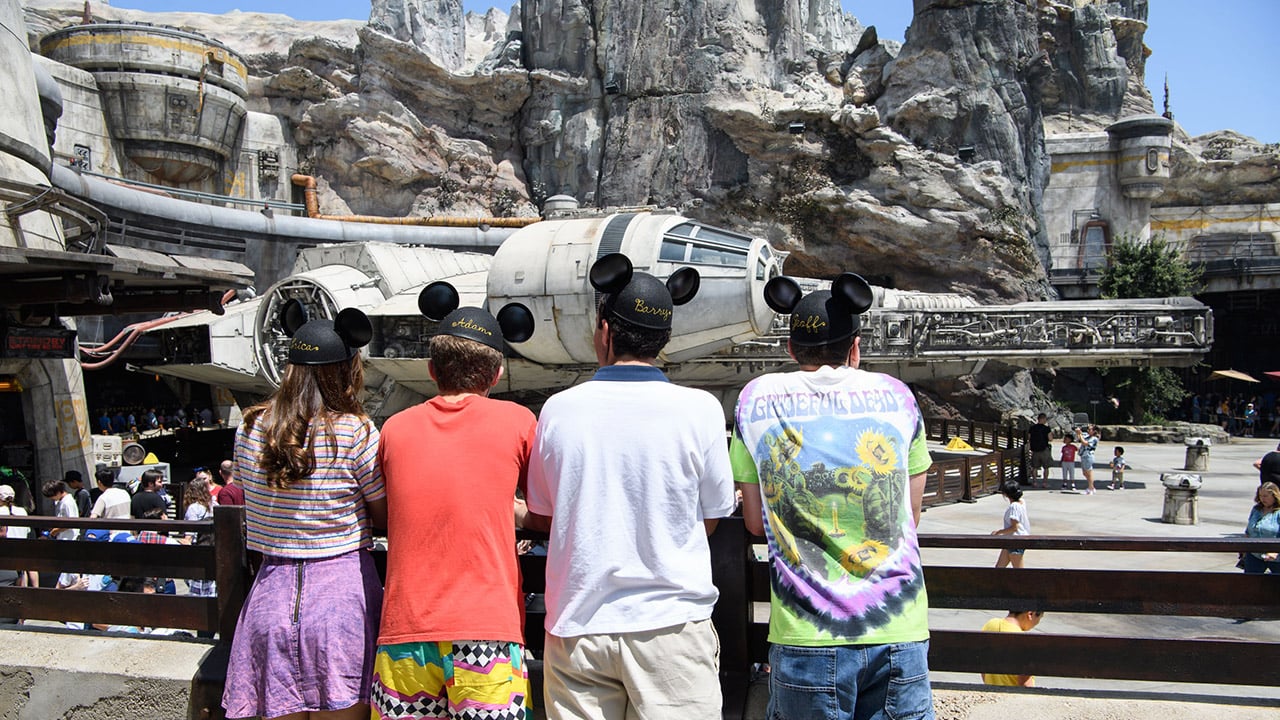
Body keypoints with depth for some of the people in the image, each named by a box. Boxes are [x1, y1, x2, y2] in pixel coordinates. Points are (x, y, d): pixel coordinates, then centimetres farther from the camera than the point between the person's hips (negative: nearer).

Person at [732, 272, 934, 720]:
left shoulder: (757, 398, 3)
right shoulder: (896, 395, 5)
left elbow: (757, 522, 7)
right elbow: (910, 517, 12)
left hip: (805, 636, -1)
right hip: (899, 631, 1)